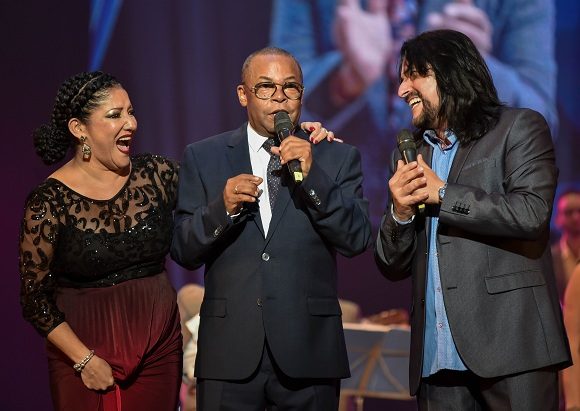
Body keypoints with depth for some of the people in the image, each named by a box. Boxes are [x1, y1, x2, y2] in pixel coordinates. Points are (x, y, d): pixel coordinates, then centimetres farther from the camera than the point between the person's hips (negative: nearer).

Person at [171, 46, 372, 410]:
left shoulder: (337, 158, 6)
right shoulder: (203, 158, 8)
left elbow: (358, 240, -4)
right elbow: (183, 252, 4)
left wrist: (311, 176, -13)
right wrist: (222, 208, -13)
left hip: (308, 353, 0)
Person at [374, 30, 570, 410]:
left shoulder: (519, 129, 3)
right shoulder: (411, 154, 19)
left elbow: (531, 214, -14)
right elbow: (394, 268, 18)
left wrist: (442, 194, -6)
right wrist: (400, 212, -3)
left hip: (510, 342, -5)